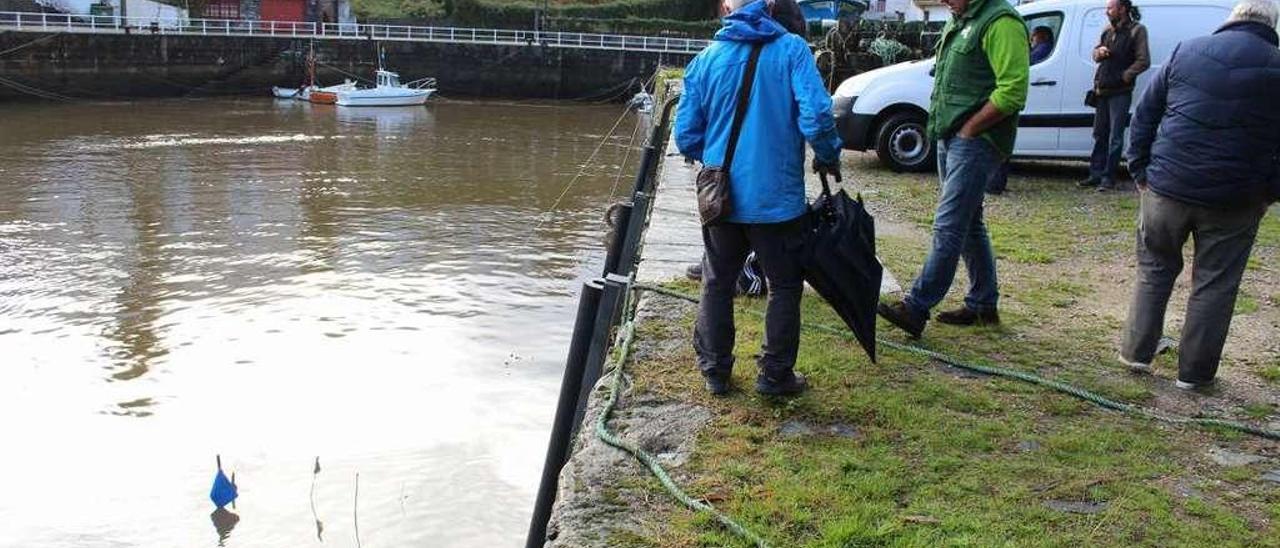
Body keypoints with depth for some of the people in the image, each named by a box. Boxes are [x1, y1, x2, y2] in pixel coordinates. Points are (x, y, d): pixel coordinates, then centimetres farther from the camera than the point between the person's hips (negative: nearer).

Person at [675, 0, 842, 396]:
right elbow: (816, 114, -18)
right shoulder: (791, 50, -8)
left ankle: (715, 371, 24)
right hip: (778, 197, -2)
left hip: (722, 197, 3)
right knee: (784, 287, 13)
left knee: (717, 285, 17)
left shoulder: (705, 59, 1)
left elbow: (686, 136, 1)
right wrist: (828, 158, 0)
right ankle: (776, 375, 19)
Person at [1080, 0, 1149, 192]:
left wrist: (1124, 76, -17)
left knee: (1115, 137, -3)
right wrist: (1099, 51, -3)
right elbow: (1095, 55, 19)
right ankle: (1096, 174, 19)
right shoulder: (1108, 30, 13)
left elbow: (1144, 61, -12)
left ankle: (1108, 178, 0)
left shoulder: (1137, 30, -7)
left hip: (1120, 92, -7)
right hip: (1102, 91, 7)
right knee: (1100, 135, 12)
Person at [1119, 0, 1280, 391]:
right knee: (1214, 285, 9)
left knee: (1154, 270, 18)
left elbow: (1143, 116, 6)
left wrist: (1140, 171, 11)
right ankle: (1195, 372, 16)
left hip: (1167, 188, 2)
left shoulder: (1186, 52, 4)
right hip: (1234, 200, -1)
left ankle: (1136, 352, 22)